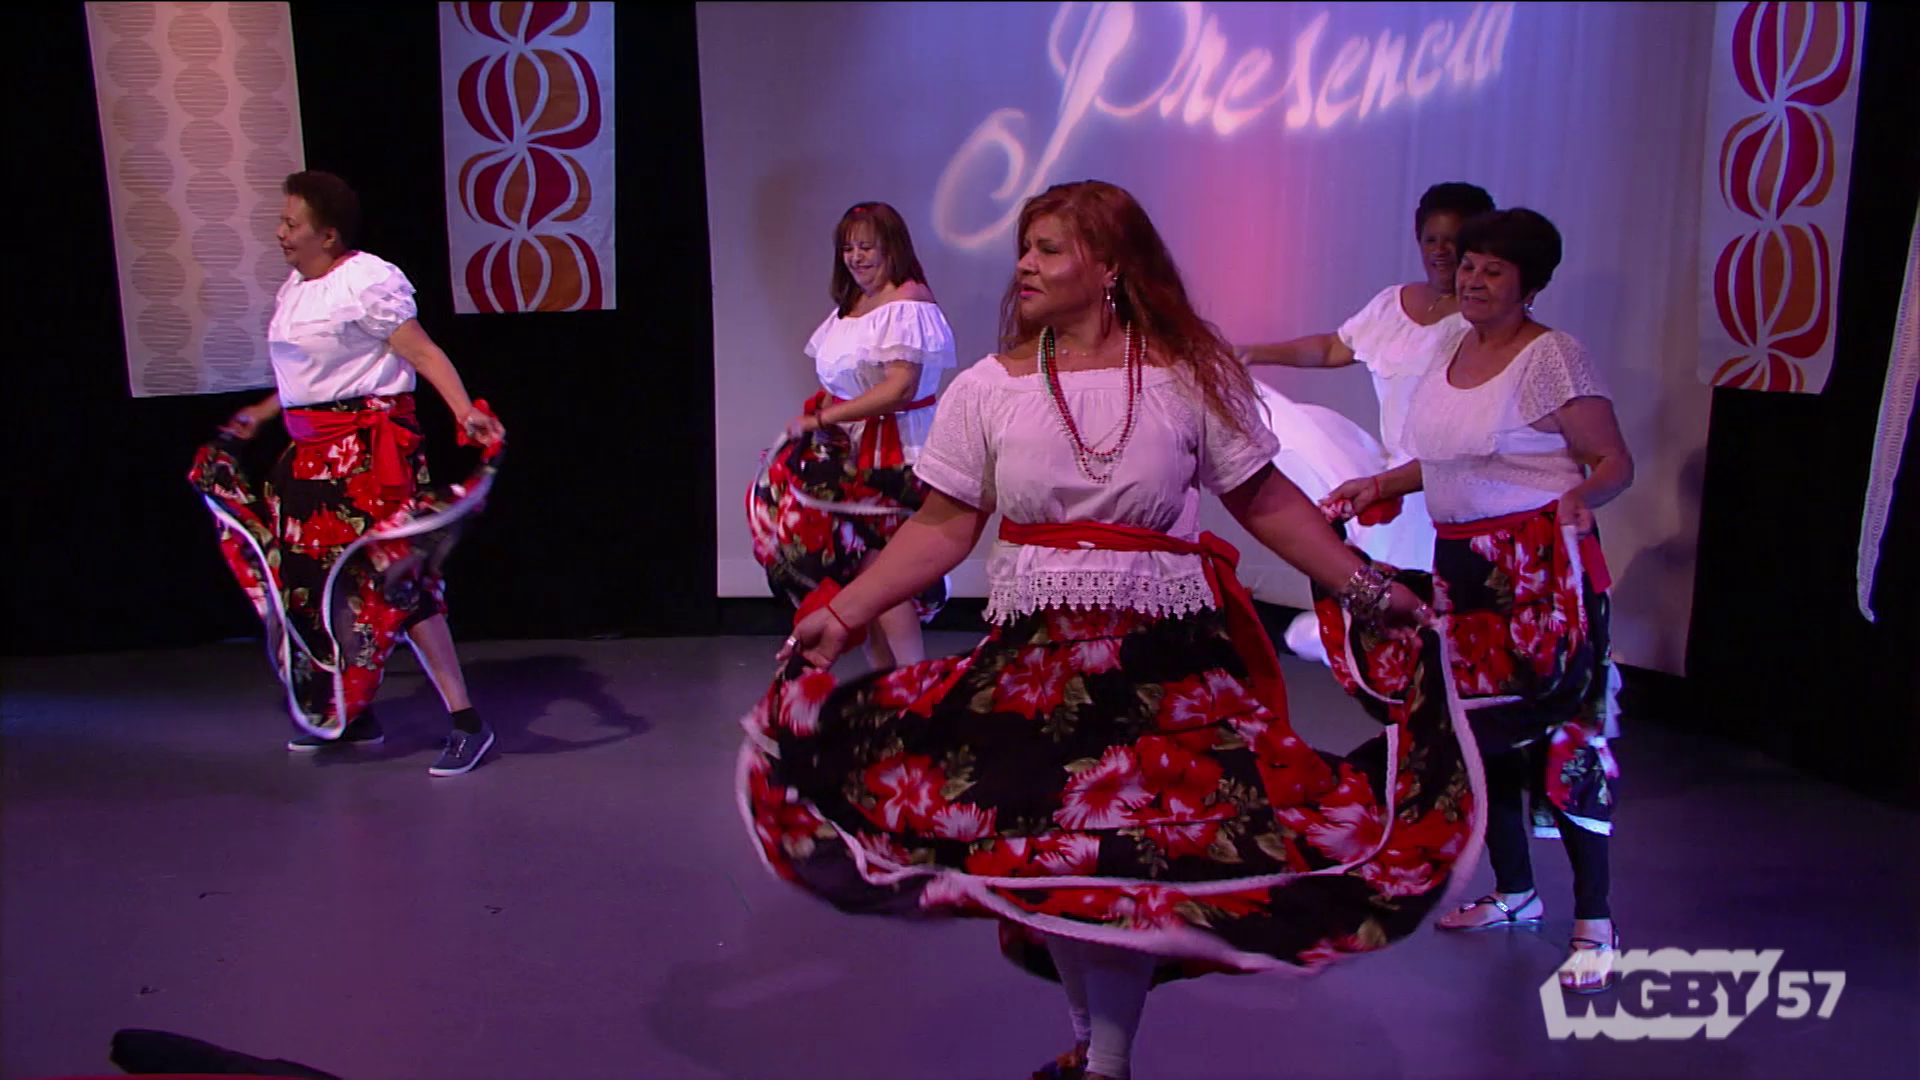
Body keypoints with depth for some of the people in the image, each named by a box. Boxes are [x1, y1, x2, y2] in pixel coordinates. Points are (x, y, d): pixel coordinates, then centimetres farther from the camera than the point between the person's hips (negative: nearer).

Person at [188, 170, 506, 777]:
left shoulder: (369, 282, -13)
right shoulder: (295, 288, 14)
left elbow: (424, 353, -20)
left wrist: (465, 411, -34)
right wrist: (259, 416, 36)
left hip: (370, 446, -9)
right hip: (313, 453, 9)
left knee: (393, 580, -11)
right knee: (315, 576, 13)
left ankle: (466, 722, -5)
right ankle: (350, 715, 27)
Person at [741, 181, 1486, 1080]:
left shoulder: (1188, 377, -1)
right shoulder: (987, 390, 2)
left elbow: (1269, 504, 4)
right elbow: (942, 529, 2)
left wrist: (1368, 589, 0)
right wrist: (843, 614, -5)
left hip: (1162, 657, -2)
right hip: (1032, 654, 2)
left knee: (1127, 857, -4)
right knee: (1043, 853, 7)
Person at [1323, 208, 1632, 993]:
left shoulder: (1552, 355, -11)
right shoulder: (1453, 346, 12)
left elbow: (1614, 461, -12)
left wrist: (1579, 498, -31)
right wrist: (1378, 485, 16)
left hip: (1541, 565, -8)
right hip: (1464, 564, 8)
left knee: (1560, 728, -6)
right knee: (1482, 724, 13)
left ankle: (1594, 926, 5)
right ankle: (1514, 893, 30)